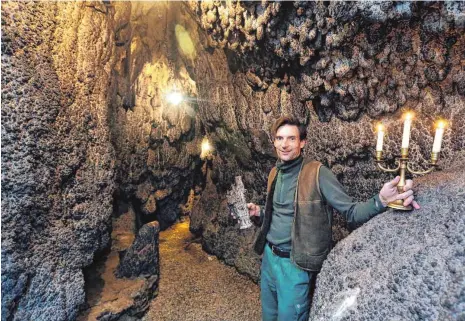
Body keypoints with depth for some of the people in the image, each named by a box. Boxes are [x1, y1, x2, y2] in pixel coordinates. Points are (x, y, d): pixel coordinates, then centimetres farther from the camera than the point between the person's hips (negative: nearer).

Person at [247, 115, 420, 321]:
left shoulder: (317, 173, -16)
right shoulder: (274, 173, 4)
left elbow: (350, 212, -18)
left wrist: (380, 201, -35)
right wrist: (259, 213, 0)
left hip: (293, 264, -6)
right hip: (268, 256, 6)